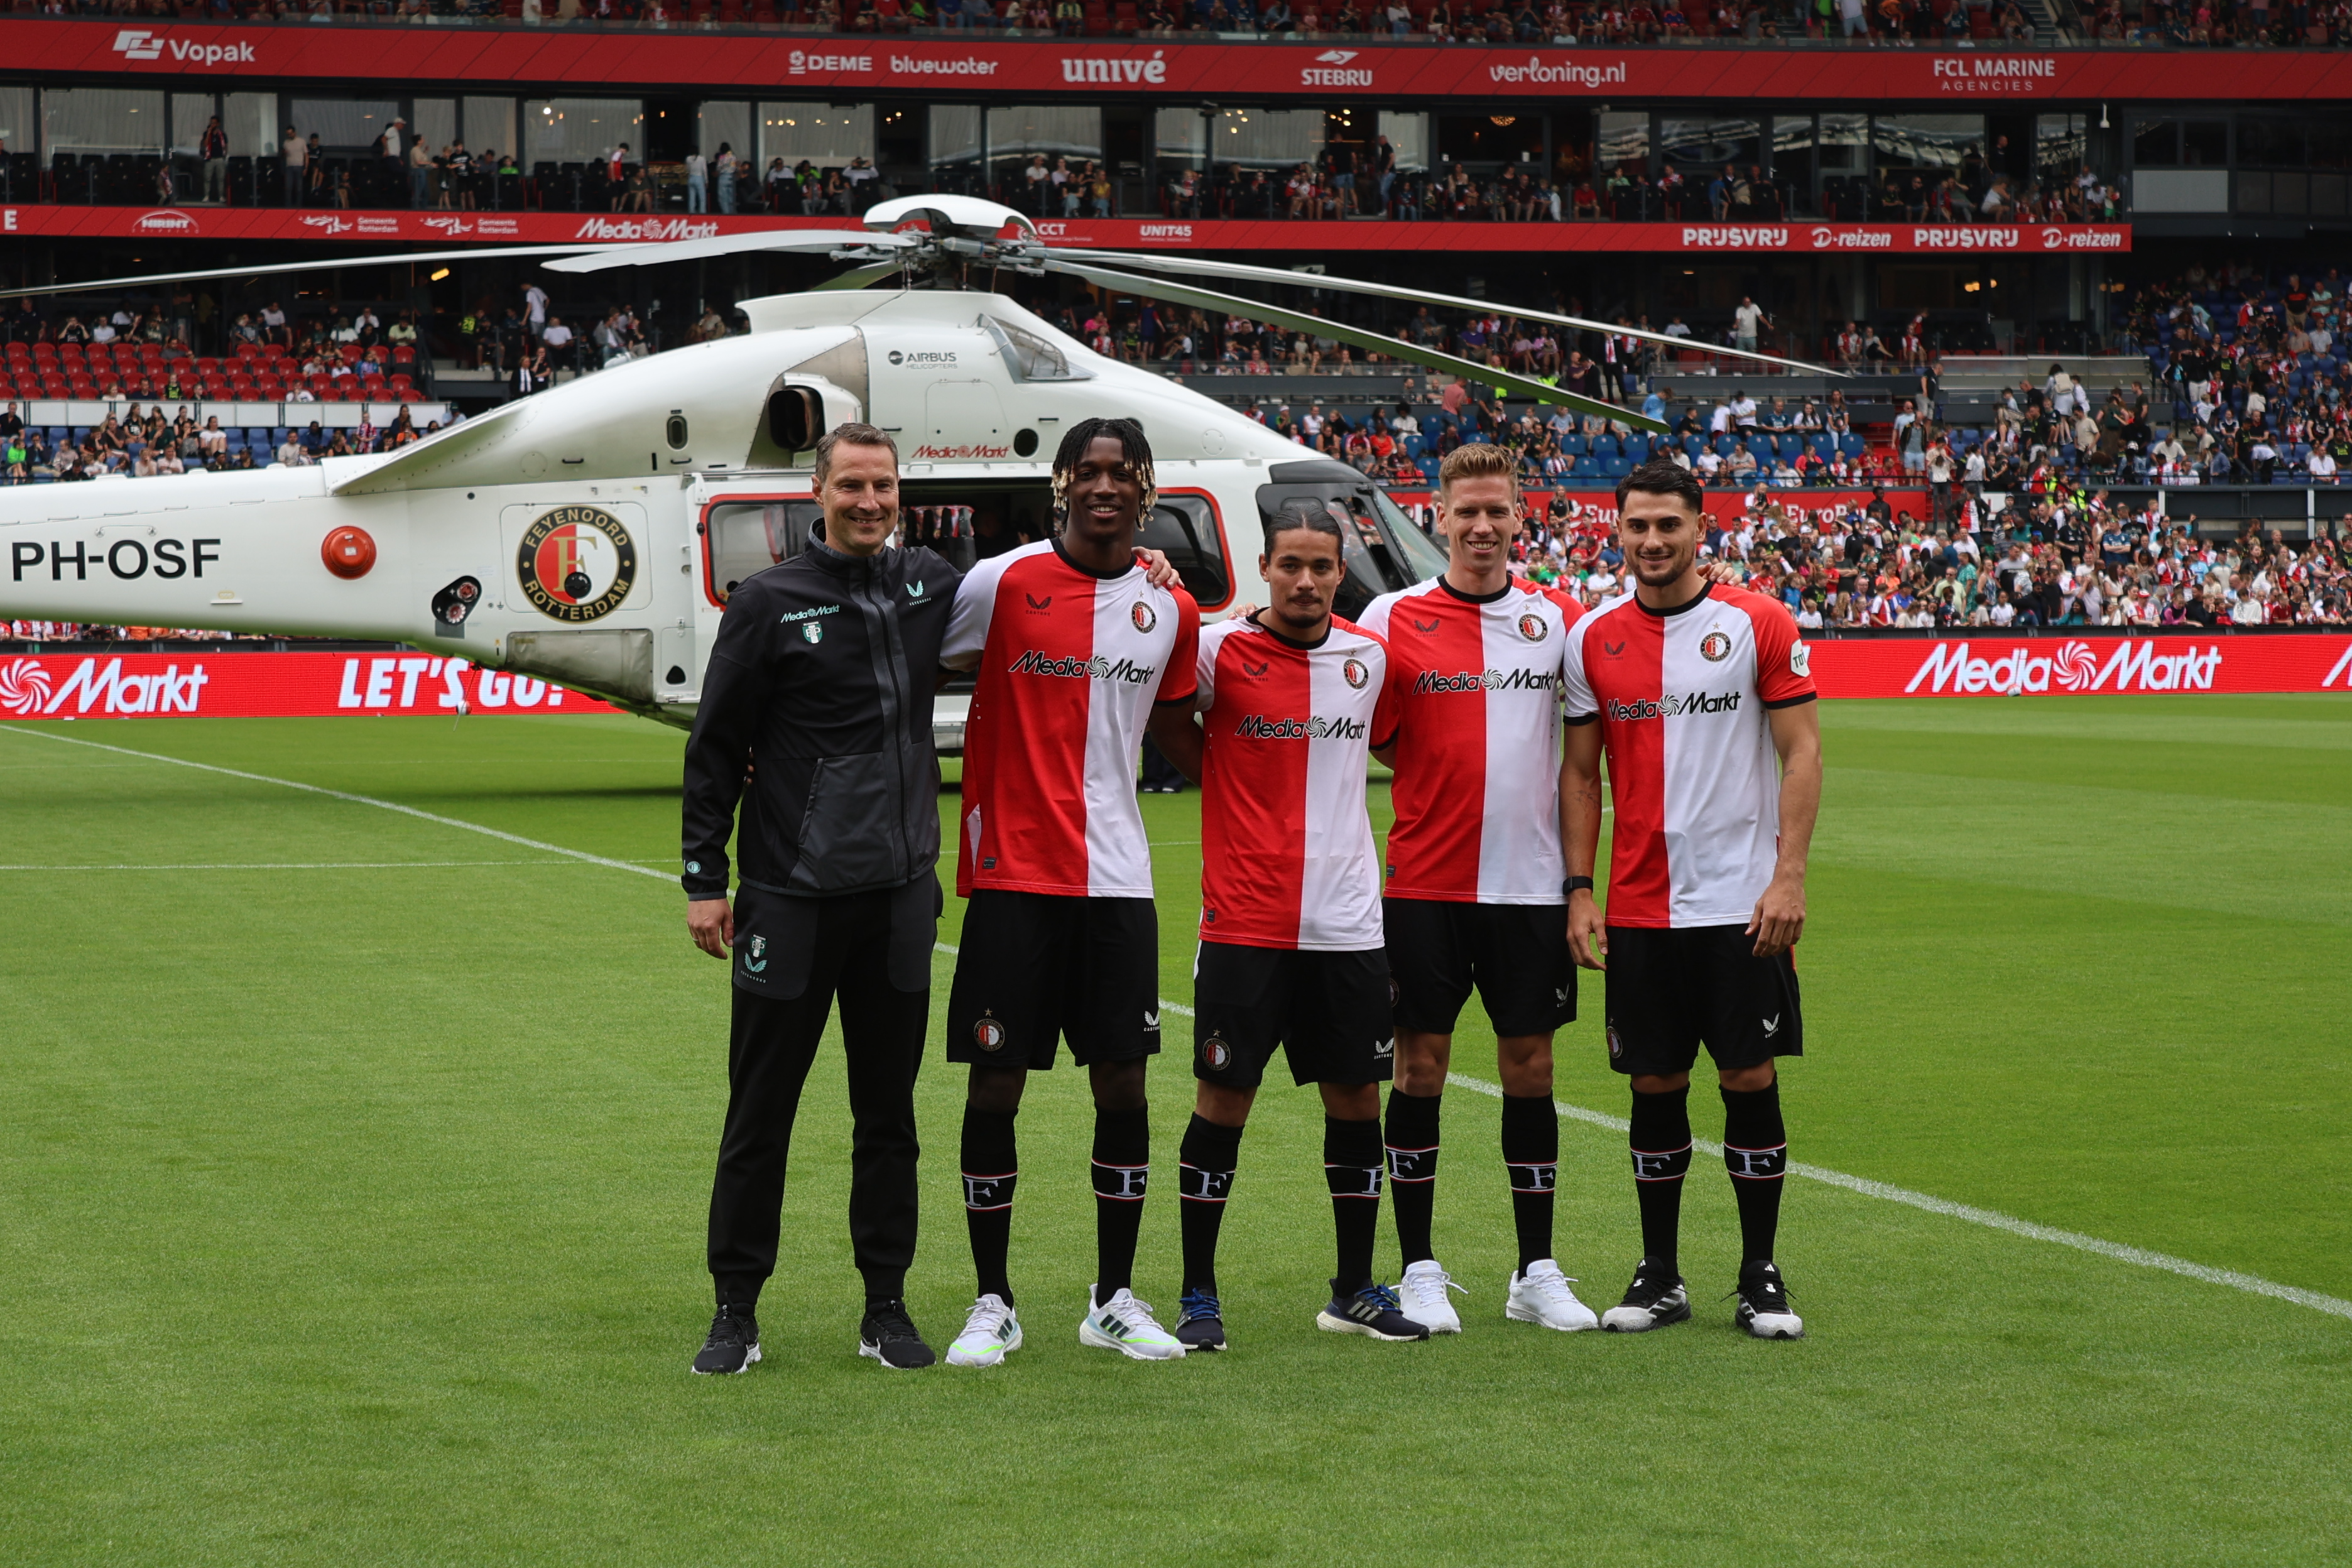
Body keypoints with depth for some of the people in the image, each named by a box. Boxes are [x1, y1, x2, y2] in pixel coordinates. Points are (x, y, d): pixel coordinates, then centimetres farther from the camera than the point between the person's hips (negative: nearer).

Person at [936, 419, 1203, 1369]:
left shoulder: (1171, 611, 8)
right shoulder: (1000, 585, -5)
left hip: (1118, 880, 3)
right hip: (1011, 876, -3)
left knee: (1123, 1082, 4)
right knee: (995, 1085, -1)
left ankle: (1114, 1301, 16)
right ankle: (993, 1304, 11)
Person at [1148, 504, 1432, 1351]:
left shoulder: (1372, 658, 6)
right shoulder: (1220, 651, -6)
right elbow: (1161, 716, 5)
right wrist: (1226, 779, -6)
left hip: (1348, 922, 4)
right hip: (1244, 921, -4)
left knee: (1356, 1097, 7)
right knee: (1223, 1098, -2)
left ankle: (1355, 1290, 20)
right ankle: (1198, 1295, 8)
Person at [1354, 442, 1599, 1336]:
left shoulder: (1558, 618, 5)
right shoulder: (1394, 618, 0)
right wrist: (1436, 773, -9)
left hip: (1530, 883, 2)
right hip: (1424, 883, -1)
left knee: (1530, 1065, 6)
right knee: (1420, 1065, 1)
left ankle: (1537, 1274, 15)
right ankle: (1419, 1272, 10)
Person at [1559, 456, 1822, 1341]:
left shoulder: (1759, 625, -3)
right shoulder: (1591, 639, 5)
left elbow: (1802, 752, -3)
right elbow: (1579, 771, 10)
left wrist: (1789, 876, -12)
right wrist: (1578, 889, 1)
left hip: (1742, 902, -2)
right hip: (1638, 905, 2)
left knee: (1751, 1078, 0)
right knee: (1655, 1084, 6)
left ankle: (1761, 1277, 10)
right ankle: (1659, 1277, 16)